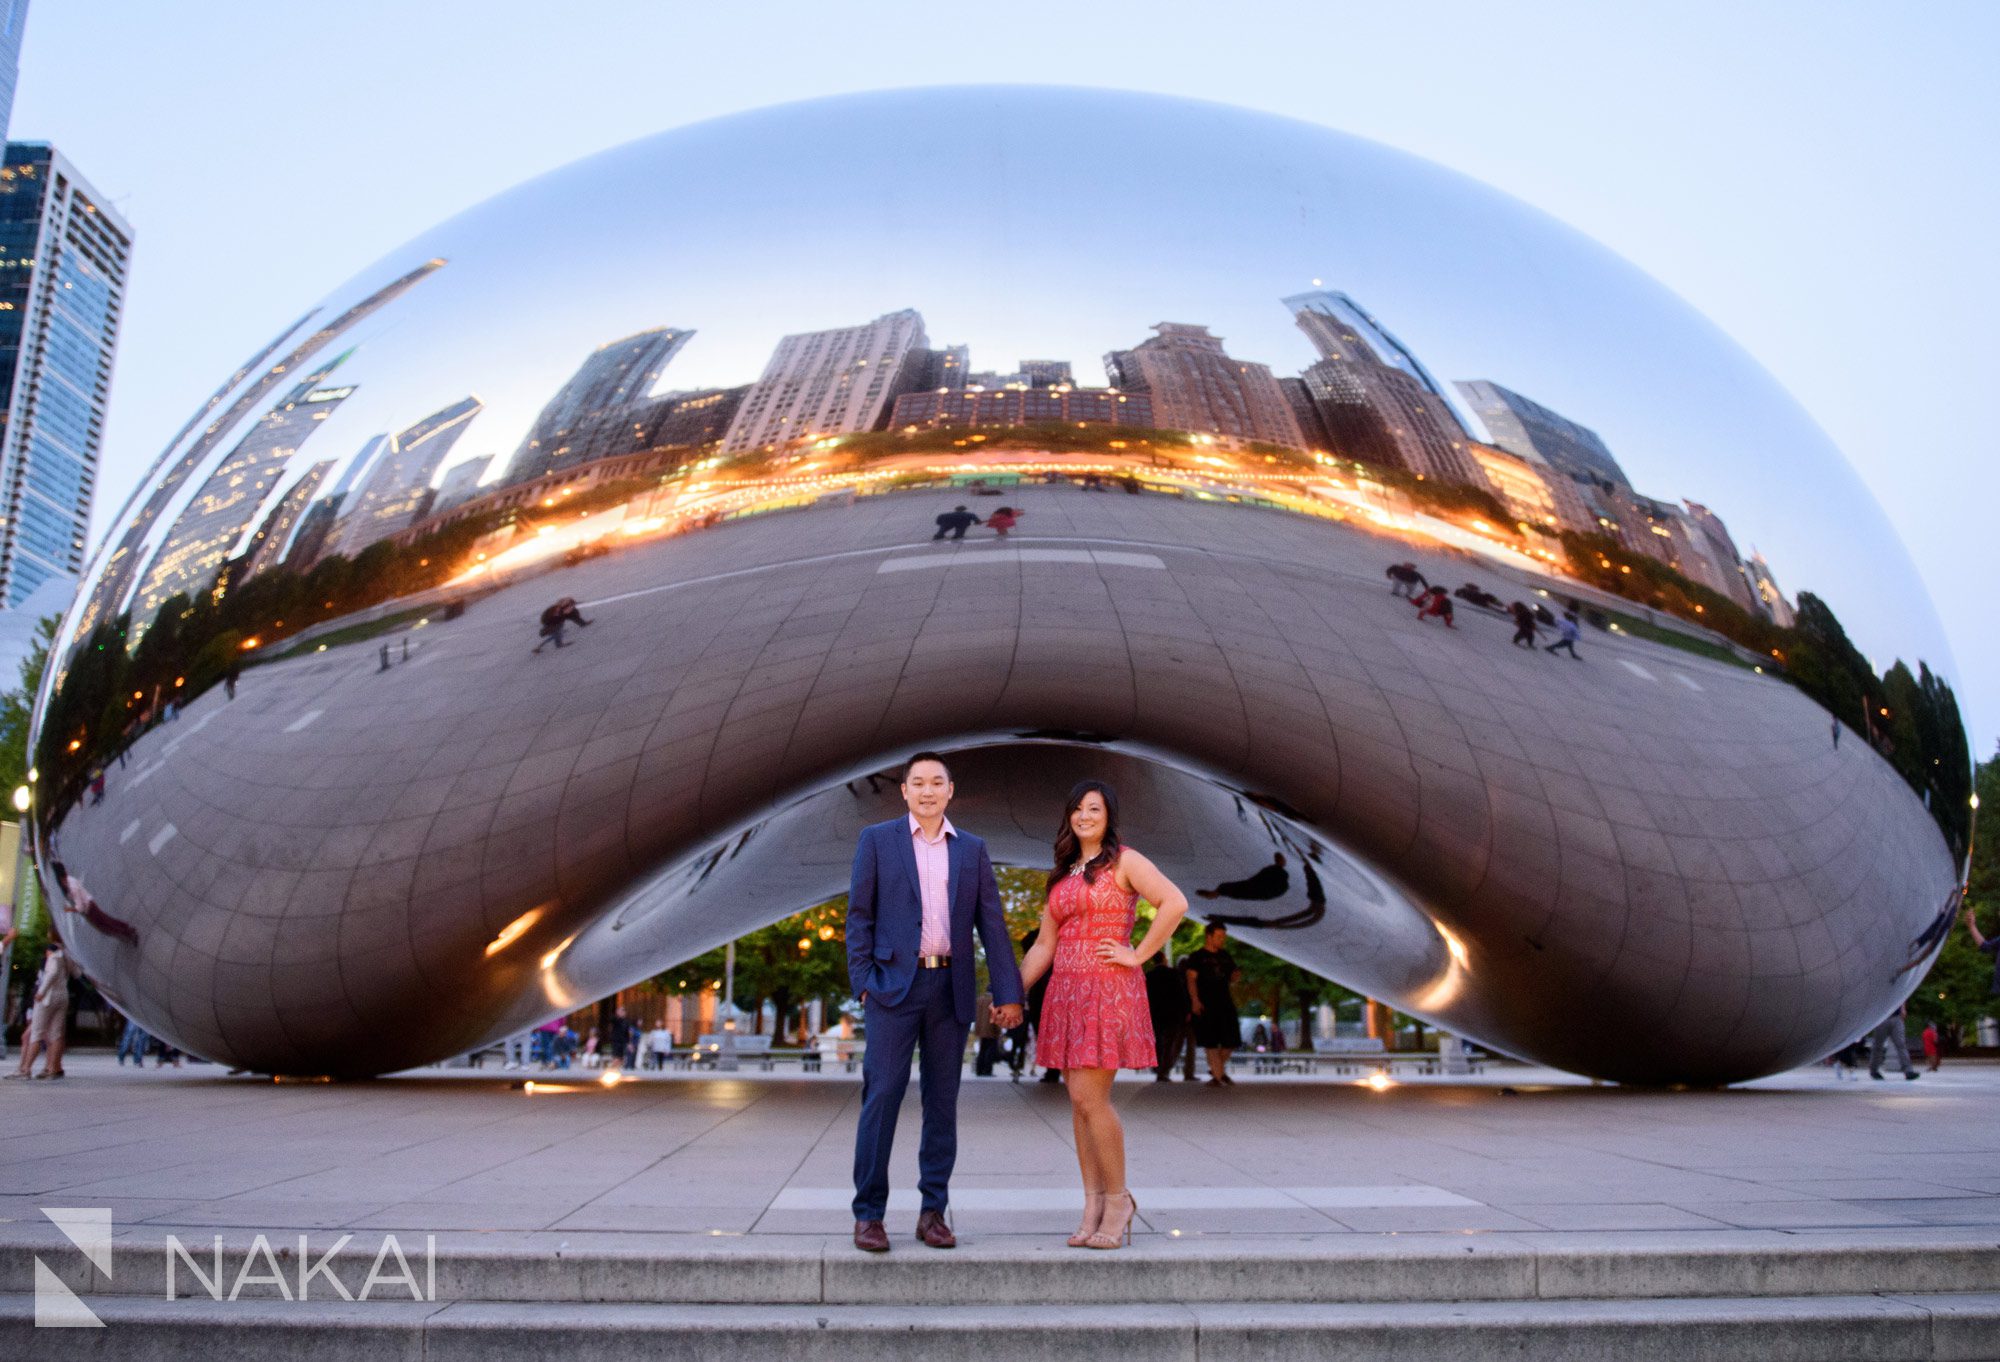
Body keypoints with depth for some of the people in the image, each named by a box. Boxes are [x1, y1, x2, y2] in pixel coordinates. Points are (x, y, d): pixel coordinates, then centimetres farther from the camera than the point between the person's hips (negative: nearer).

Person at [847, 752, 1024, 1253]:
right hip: (894, 984, -2)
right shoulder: (877, 840, 4)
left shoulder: (972, 850, 11)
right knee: (882, 1094, -5)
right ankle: (868, 1213, 4)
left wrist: (1009, 993, 1)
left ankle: (933, 1212, 16)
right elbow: (859, 916, 2)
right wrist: (863, 983, -7)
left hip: (951, 989, 3)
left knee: (942, 1101, 6)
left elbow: (991, 924, 7)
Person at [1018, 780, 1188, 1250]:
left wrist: (1138, 954, -14)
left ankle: (1118, 1198, 6)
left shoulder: (1124, 861, -3)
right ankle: (1093, 1208, 12)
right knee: (1079, 1101, 6)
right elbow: (1044, 945, 15)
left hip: (1108, 991, -6)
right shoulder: (1061, 875, 16)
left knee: (1090, 1097, -11)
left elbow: (1175, 902, -17)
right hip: (1065, 992, 7)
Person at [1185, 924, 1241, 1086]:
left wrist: (1234, 977, -4)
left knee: (1230, 1040, 5)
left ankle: (1217, 1070, 25)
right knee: (1210, 1042, -5)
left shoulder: (1225, 956, 16)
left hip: (1225, 1002, 6)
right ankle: (1218, 1075, -1)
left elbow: (1232, 977, 22)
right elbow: (1191, 979, -7)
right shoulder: (1197, 957, 0)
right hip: (1206, 1004, -6)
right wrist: (1195, 1000, -20)